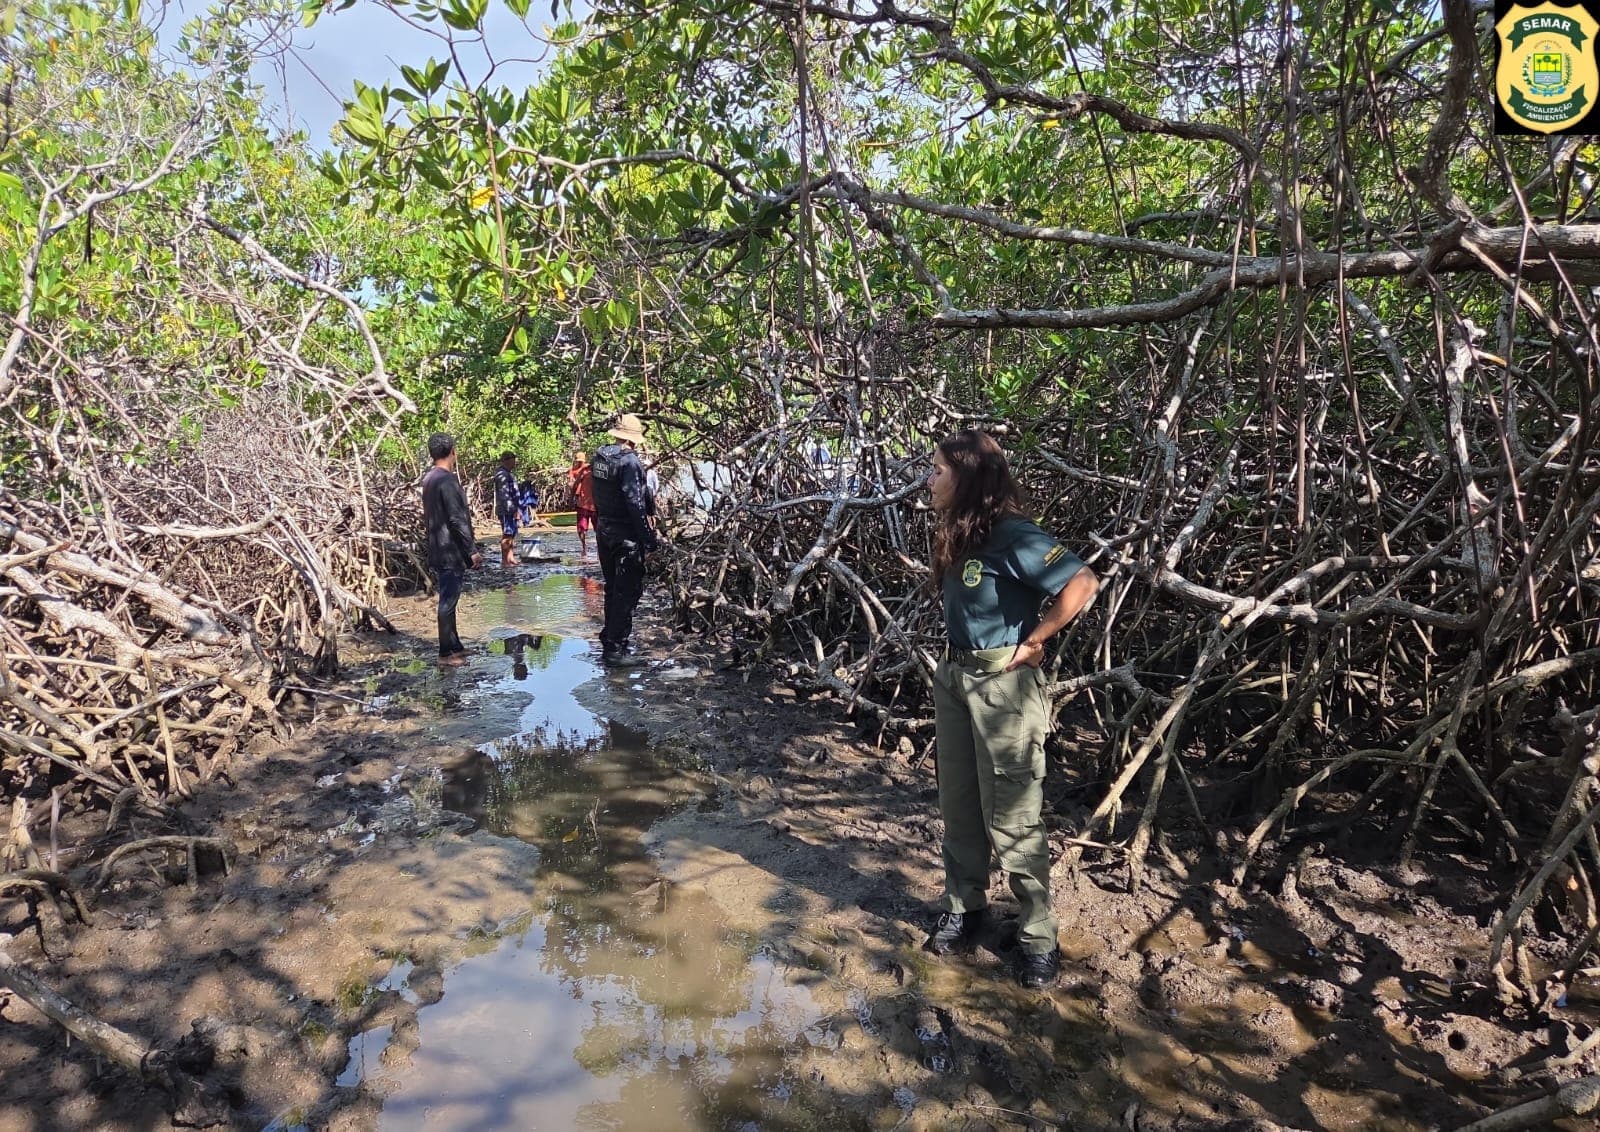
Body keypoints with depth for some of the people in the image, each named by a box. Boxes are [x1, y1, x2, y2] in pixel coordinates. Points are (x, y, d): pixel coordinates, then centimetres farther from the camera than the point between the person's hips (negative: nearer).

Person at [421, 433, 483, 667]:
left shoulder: (429, 479, 12)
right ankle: (446, 652, 2)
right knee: (448, 601, -3)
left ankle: (454, 645, 24)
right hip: (451, 551, -10)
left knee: (448, 599, 16)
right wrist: (472, 550, -19)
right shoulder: (447, 480, -18)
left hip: (439, 549, 10)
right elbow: (457, 519, -21)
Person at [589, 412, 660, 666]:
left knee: (612, 587, 20)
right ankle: (616, 647, 0)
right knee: (627, 591, -2)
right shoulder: (629, 461, -18)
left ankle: (610, 638, 31)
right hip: (626, 535, -9)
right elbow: (635, 503, -22)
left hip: (603, 530, 9)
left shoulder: (600, 457, 7)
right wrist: (649, 538, -20)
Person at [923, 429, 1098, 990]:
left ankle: (1038, 938, 16)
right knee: (959, 805, 16)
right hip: (954, 677, 8)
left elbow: (1082, 583, -28)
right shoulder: (958, 538, 6)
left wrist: (1032, 642, -18)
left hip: (1004, 684, -8)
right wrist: (954, 662, 8)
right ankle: (964, 908, 33)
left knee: (1012, 818, 1)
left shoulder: (1013, 537, -19)